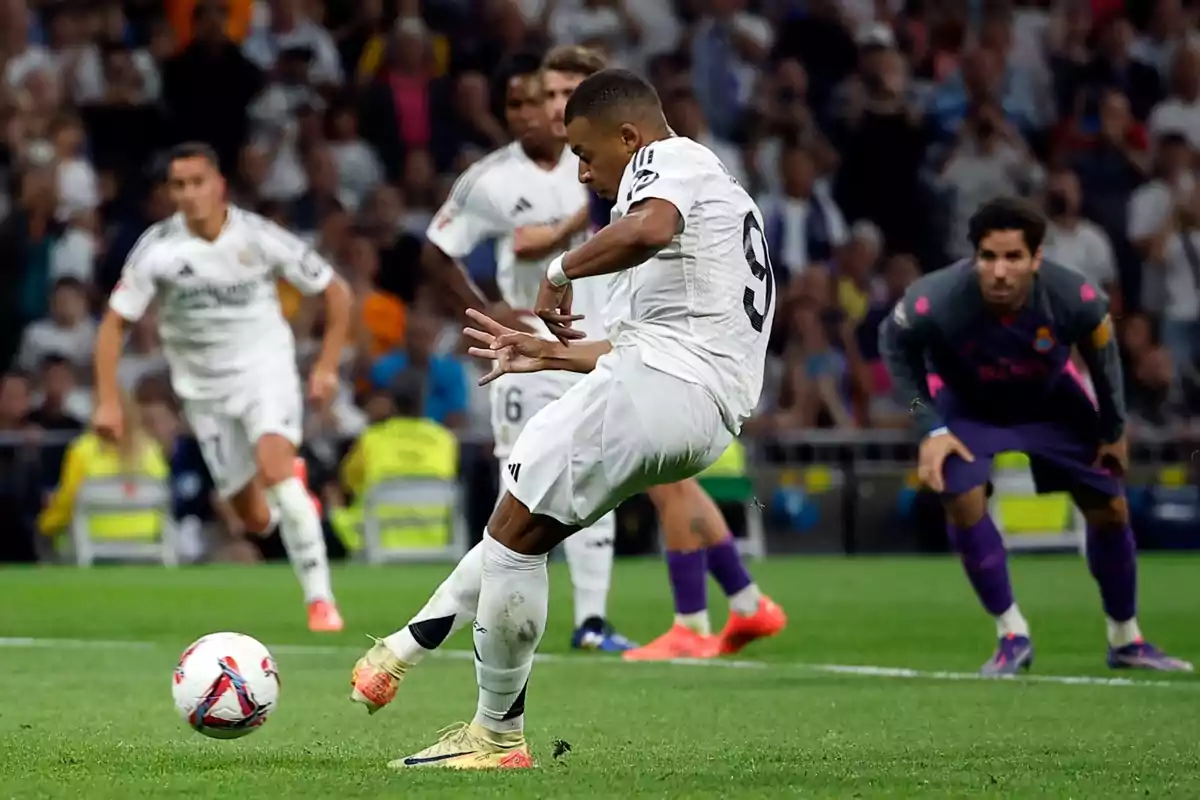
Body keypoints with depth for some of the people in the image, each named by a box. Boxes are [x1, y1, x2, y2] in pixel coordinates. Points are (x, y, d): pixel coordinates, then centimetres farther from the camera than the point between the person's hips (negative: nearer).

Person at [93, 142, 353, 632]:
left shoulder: (259, 238, -12)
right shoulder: (157, 248, -11)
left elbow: (335, 293, -1)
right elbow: (114, 323, -5)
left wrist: (327, 366, -6)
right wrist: (107, 400, -13)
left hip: (265, 370, -2)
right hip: (203, 388, 2)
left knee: (273, 466, -30)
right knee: (257, 519, 4)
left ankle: (320, 598, -26)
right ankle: (292, 479, 43)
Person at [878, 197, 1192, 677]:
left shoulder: (1075, 298, -34)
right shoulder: (936, 301, -38)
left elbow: (1102, 350, -10)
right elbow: (895, 346, -15)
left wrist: (1113, 429, 0)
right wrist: (930, 428, -19)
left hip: (1051, 398, 2)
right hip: (966, 402, -2)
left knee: (1110, 507, 1)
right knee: (962, 498, -24)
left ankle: (1126, 640, 23)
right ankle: (1012, 635, -6)